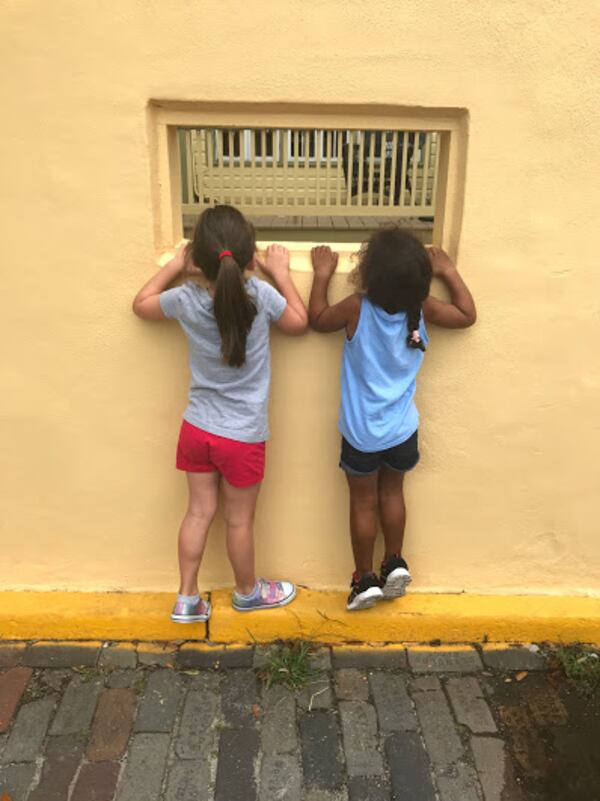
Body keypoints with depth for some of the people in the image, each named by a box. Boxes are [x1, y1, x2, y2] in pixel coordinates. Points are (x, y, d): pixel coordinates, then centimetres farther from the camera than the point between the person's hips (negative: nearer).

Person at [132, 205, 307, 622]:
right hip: (243, 435, -3)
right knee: (239, 520, 15)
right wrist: (281, 272, 7)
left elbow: (141, 303, 10)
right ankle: (248, 592, 38)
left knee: (199, 513, 17)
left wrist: (175, 265, 14)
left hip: (197, 428, 3)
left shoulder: (187, 299, -11)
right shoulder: (260, 295, -19)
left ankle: (187, 599, 28)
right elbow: (300, 322, 1)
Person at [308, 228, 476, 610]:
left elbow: (317, 319, 0)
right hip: (403, 429, 2)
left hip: (362, 433, -2)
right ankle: (395, 563, 30)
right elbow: (467, 315, 6)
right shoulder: (423, 307, -12)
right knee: (392, 492, 25)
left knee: (363, 502, 15)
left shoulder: (357, 308, -20)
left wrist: (323, 274, 8)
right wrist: (449, 272, 11)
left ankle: (365, 578, 26)